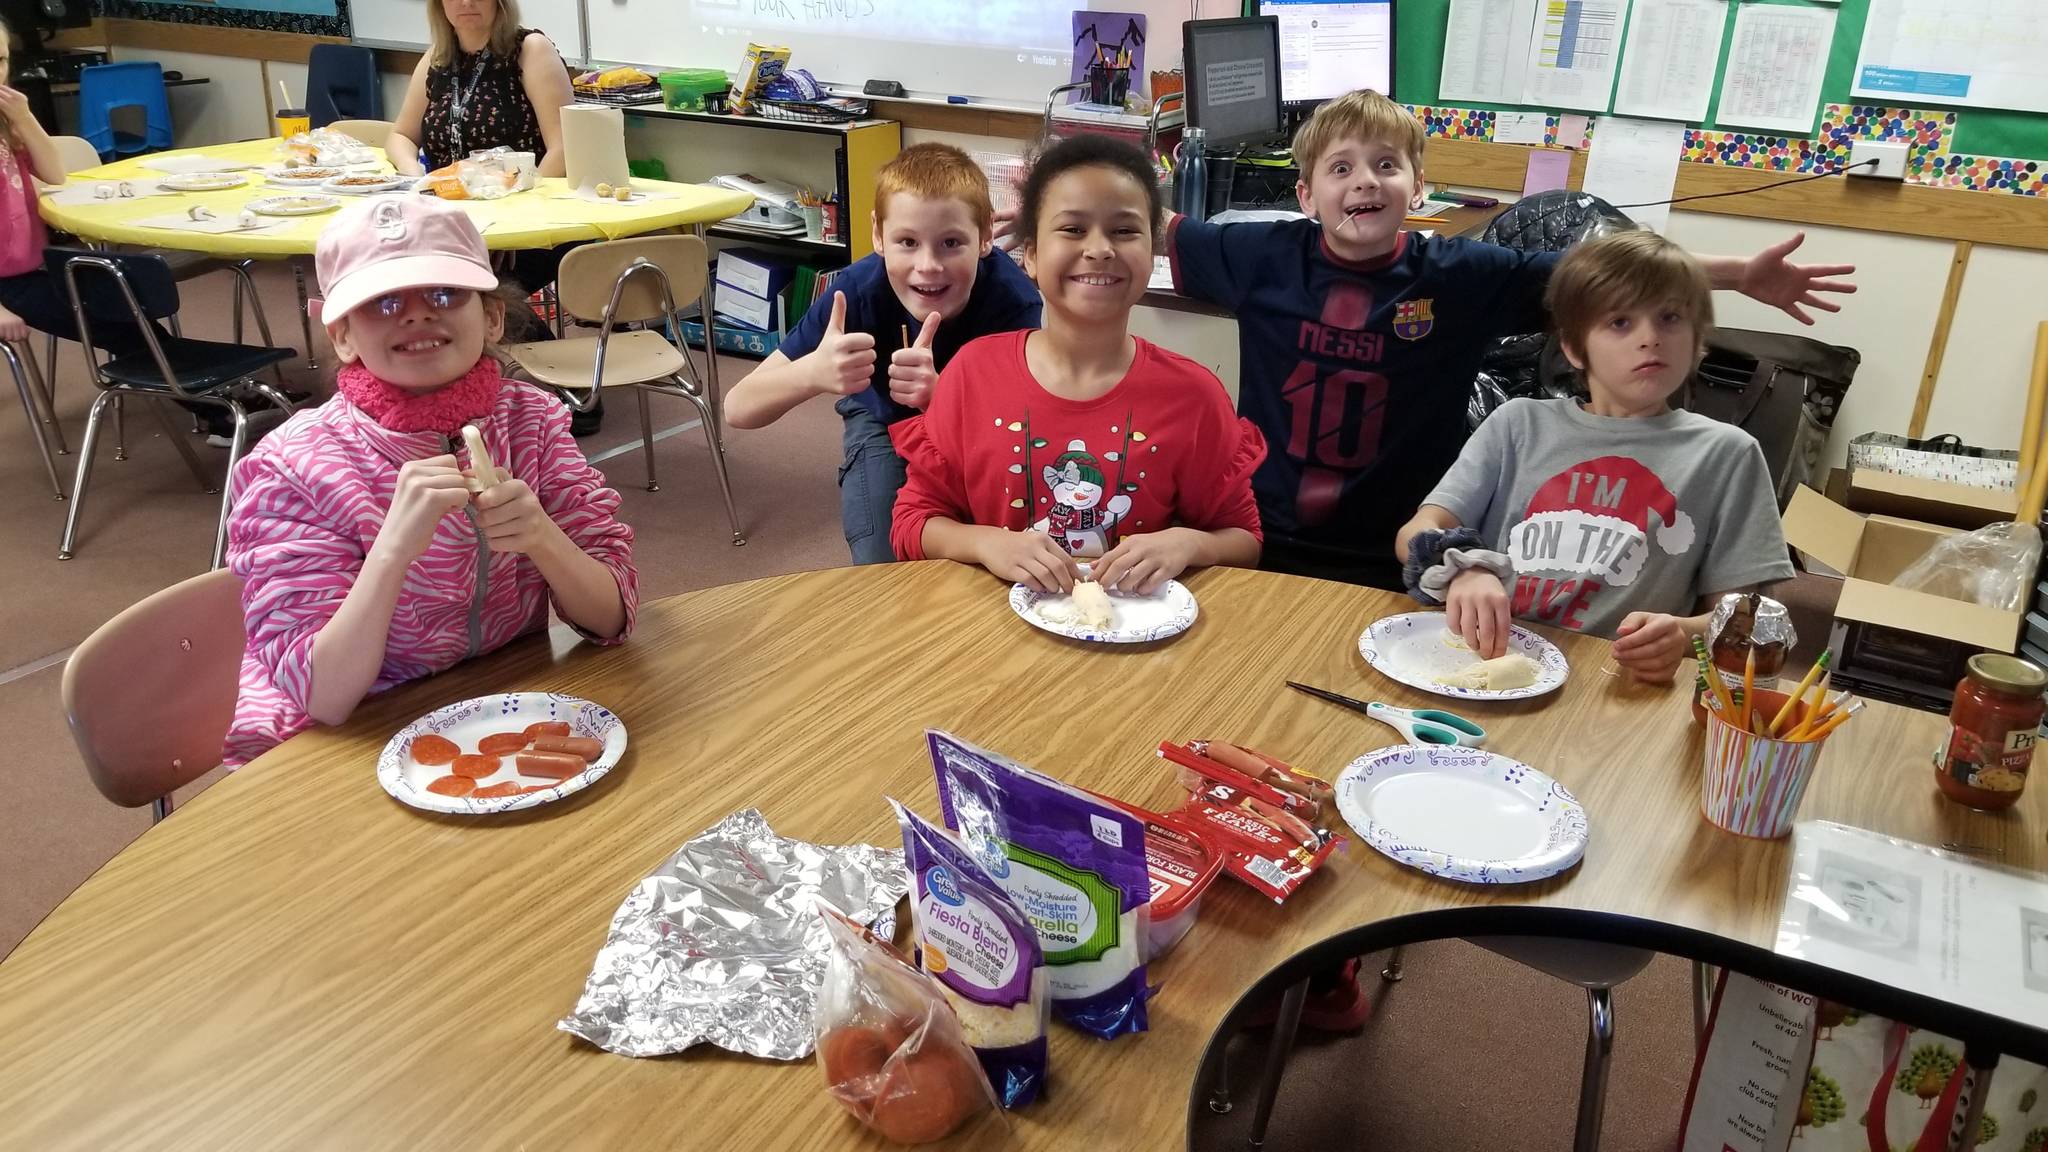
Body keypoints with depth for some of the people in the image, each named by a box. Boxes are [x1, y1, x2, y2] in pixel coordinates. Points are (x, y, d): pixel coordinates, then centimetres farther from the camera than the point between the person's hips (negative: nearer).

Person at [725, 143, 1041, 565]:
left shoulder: (1014, 298, -36)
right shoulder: (861, 289, -33)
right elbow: (738, 408, -33)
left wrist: (938, 395, -58)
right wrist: (813, 372, -54)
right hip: (884, 419, 0)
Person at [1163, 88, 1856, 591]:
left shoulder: (1459, 276, -5)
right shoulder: (1265, 257, -4)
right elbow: (1156, 232, 4)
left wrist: (1739, 274, -10)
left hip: (1395, 564, 0)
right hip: (1262, 543, 1)